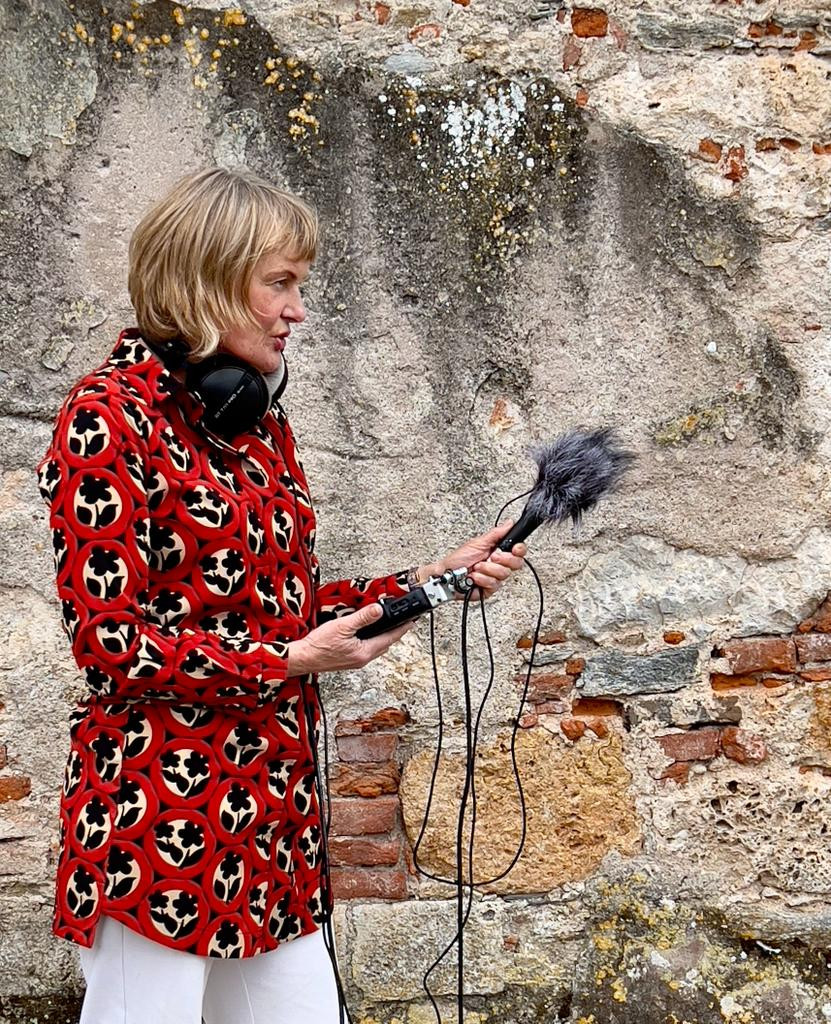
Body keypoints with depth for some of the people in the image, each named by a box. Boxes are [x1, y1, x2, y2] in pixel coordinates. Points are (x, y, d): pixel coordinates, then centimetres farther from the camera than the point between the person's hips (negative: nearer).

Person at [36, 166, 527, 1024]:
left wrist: (430, 582, 4)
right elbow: (110, 642, -14)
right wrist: (292, 662, -15)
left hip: (273, 797, 7)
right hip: (161, 803, -7)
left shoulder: (258, 417, 13)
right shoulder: (110, 417, -10)